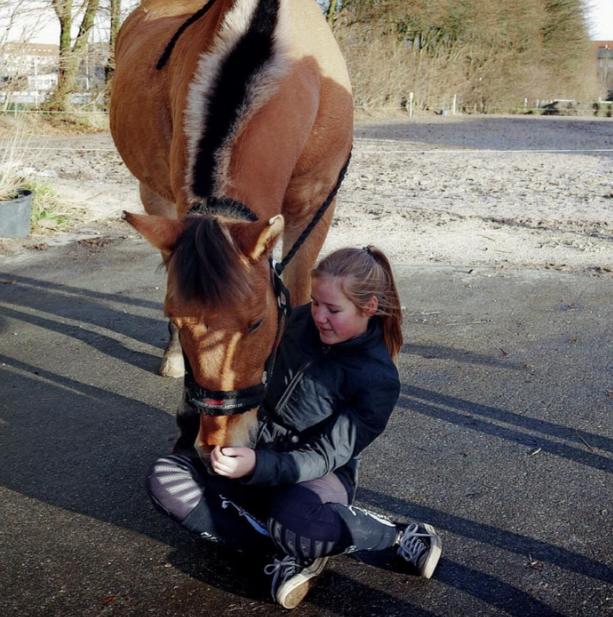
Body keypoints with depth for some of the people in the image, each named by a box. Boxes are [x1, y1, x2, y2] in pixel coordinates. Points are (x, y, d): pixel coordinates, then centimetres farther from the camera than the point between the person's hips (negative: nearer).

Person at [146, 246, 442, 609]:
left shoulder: (378, 381, -20)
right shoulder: (302, 322, -5)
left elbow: (325, 456, -23)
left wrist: (257, 465, -40)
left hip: (321, 471, -6)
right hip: (260, 450, 6)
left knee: (293, 521, -42)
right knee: (166, 480, -18)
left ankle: (401, 536, -11)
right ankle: (293, 549, -22)